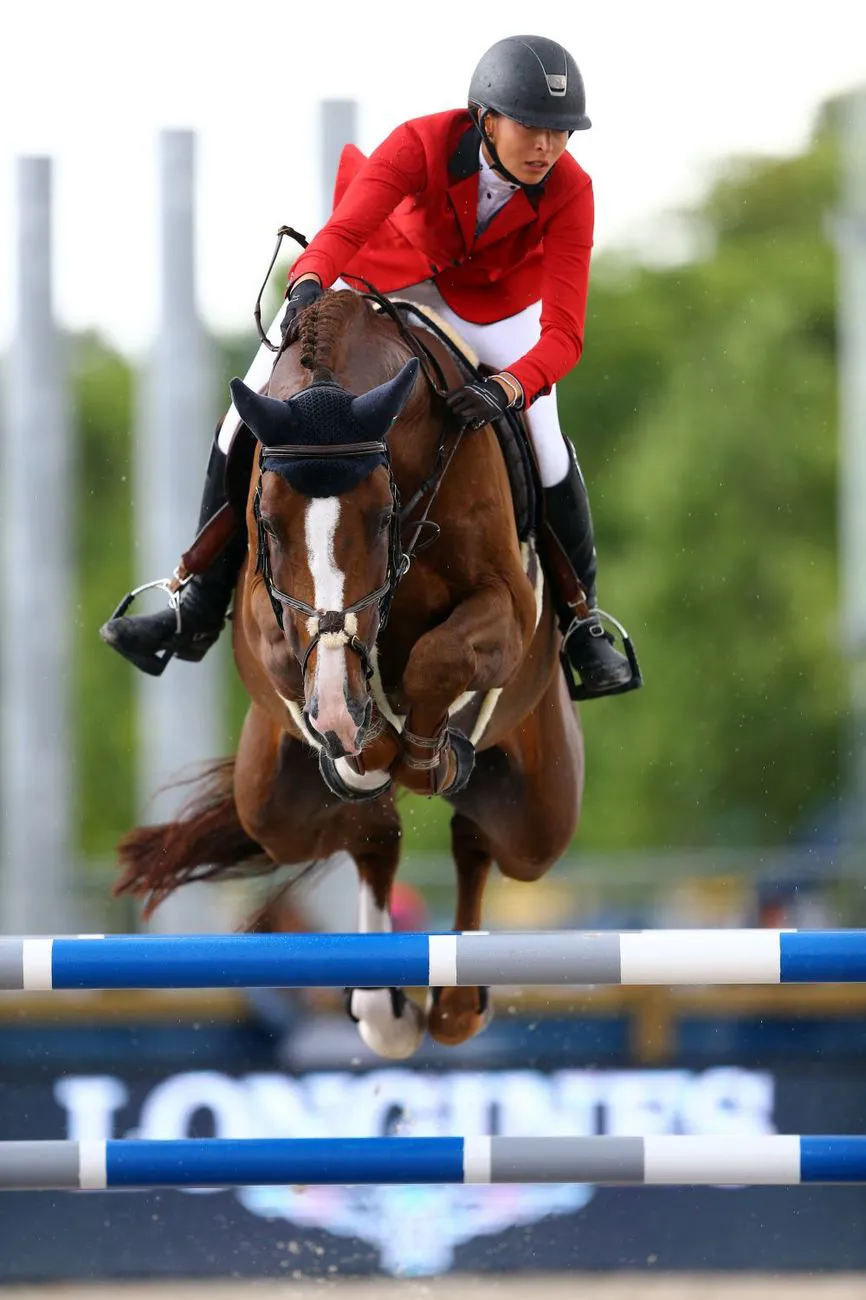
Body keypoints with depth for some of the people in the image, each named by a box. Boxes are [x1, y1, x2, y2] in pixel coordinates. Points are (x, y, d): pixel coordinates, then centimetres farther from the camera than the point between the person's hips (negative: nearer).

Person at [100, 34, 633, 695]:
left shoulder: (569, 191, -31)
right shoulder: (422, 145, -34)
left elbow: (564, 332, -37)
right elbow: (344, 231, -46)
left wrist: (506, 390, -56)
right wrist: (308, 285, -68)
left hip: (494, 298, 0)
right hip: (392, 266, 0)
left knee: (544, 448, -17)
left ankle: (581, 622, 9)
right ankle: (201, 612, 7)